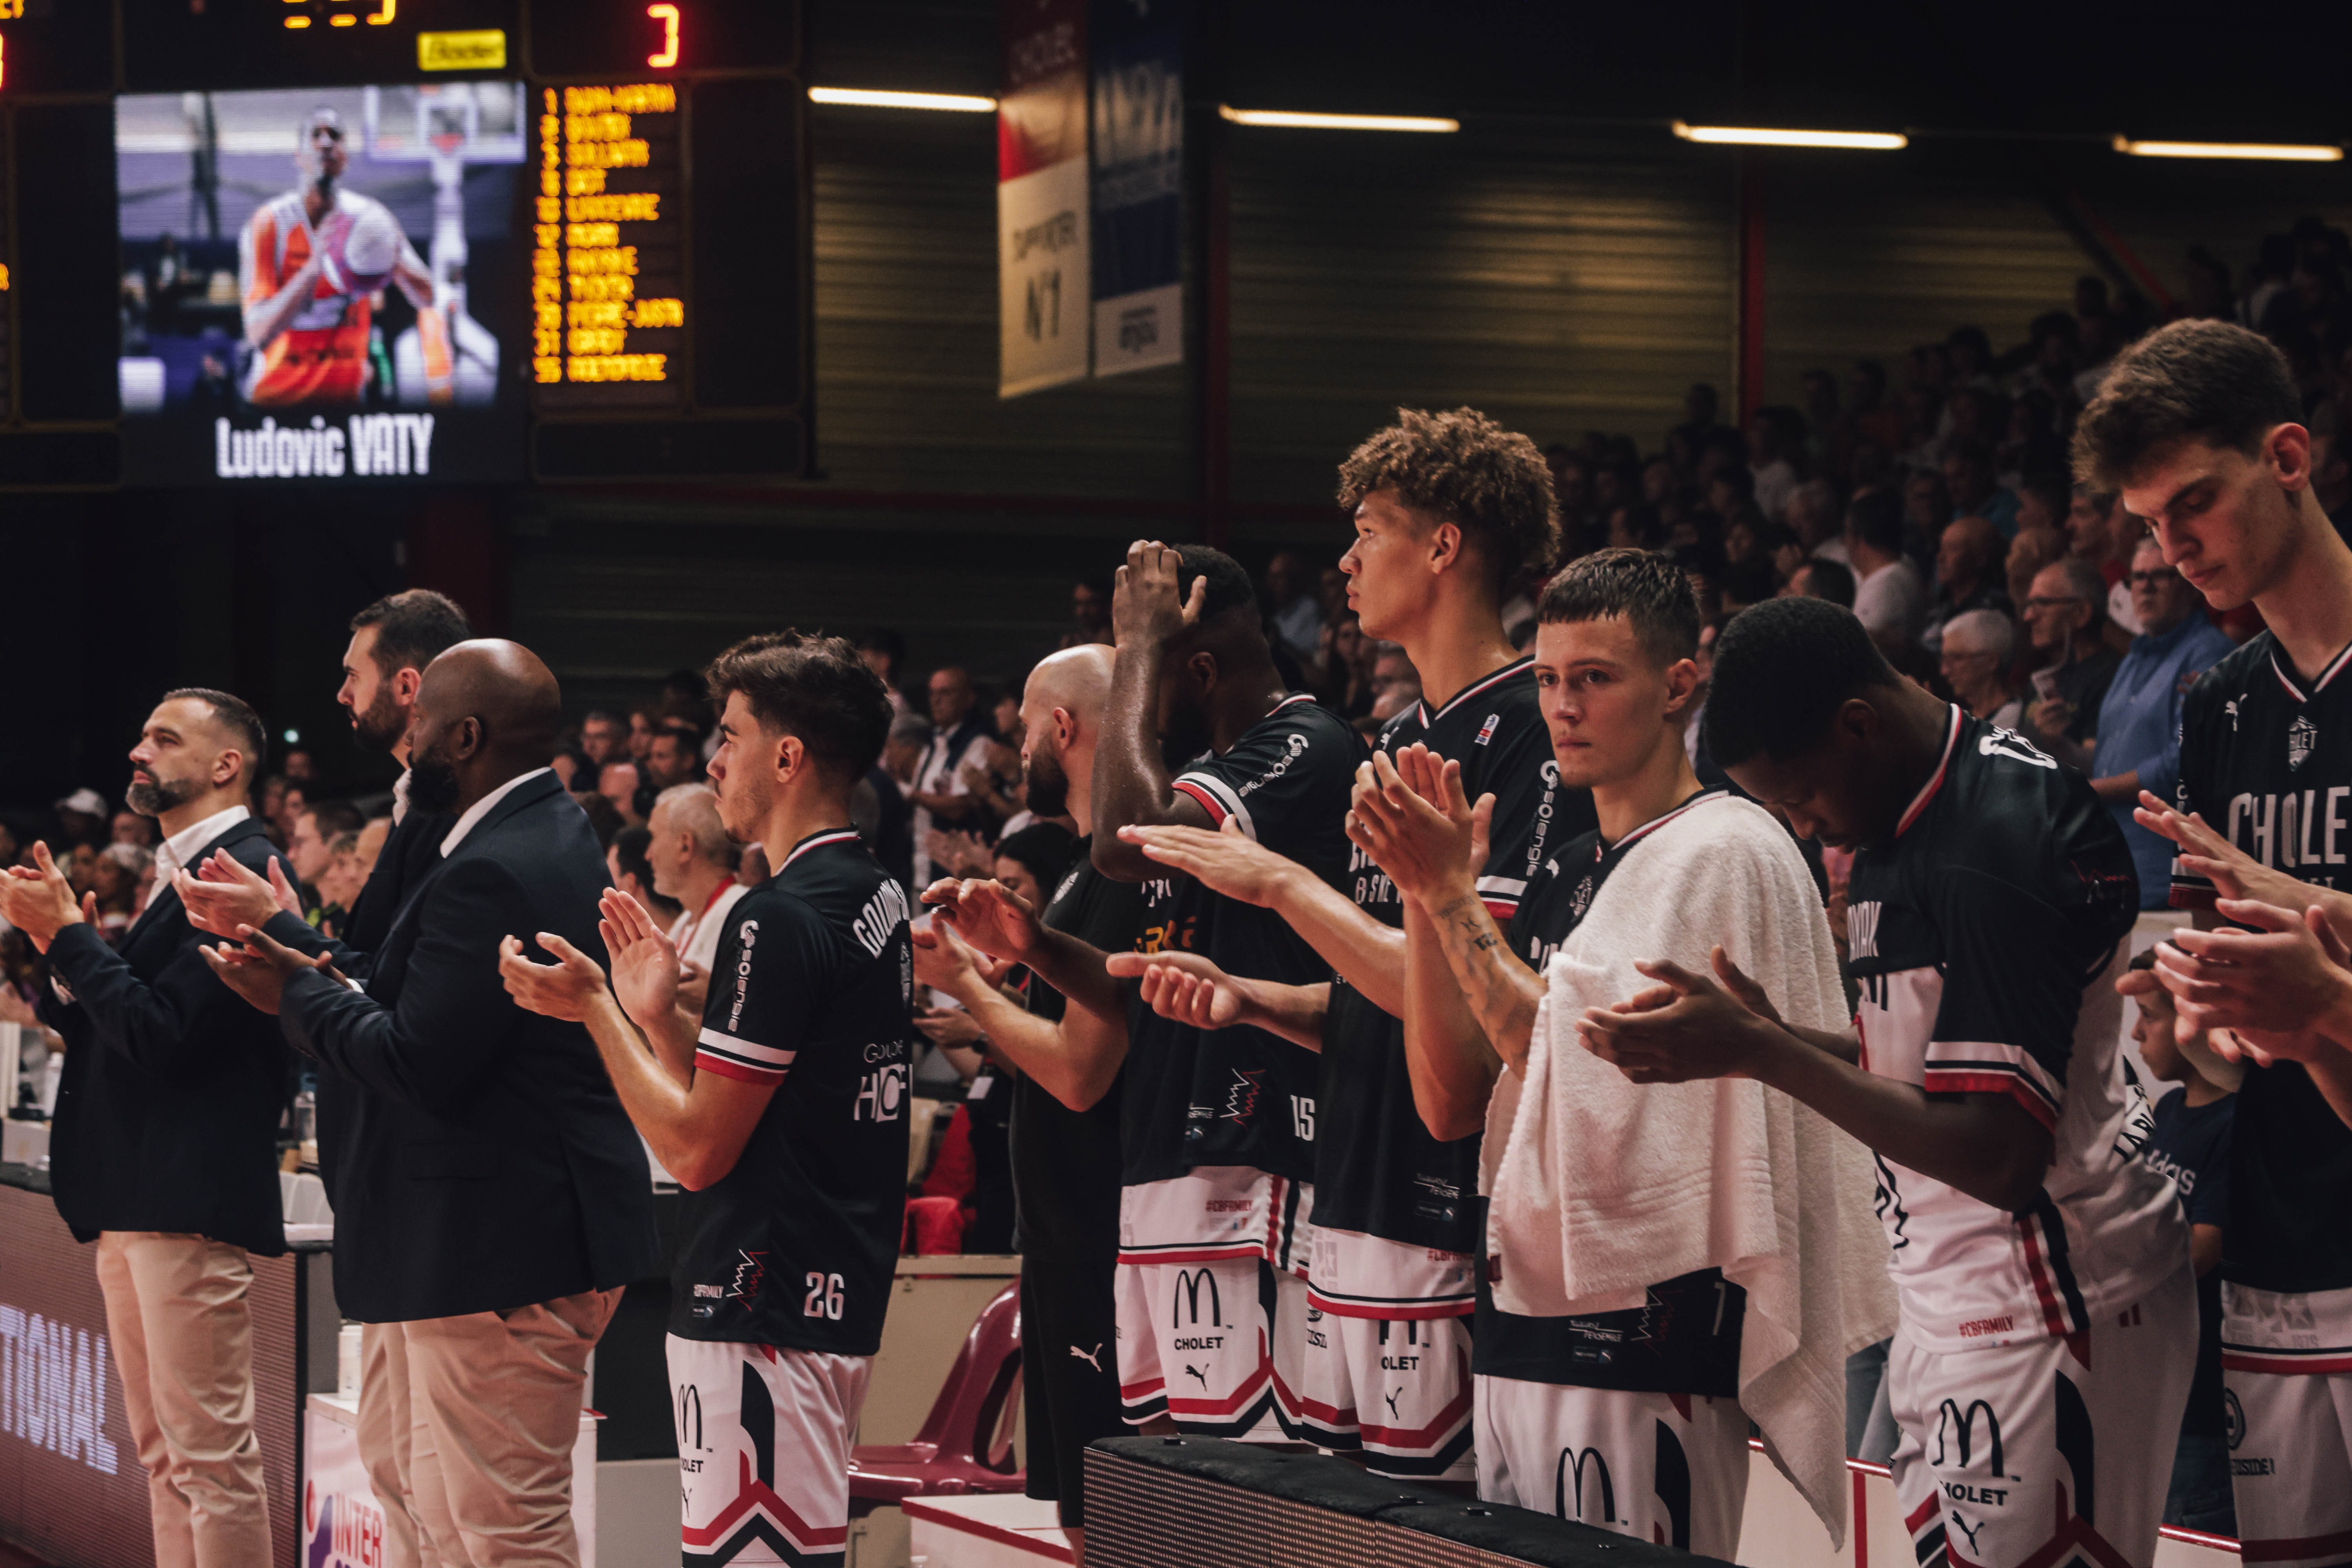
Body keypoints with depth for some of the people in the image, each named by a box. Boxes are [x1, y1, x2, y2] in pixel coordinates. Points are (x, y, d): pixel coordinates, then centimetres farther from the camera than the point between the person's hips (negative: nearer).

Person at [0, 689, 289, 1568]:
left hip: (188, 1199, -11)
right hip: (133, 1201, 11)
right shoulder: (182, 874, 19)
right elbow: (120, 1033, 17)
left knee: (210, 1448, -9)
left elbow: (159, 1031, -21)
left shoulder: (240, 872, -13)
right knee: (161, 1453, 13)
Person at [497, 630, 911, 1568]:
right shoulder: (876, 897, 12)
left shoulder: (782, 917, -18)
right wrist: (658, 1016, 13)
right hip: (839, 1303, 10)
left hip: (761, 1310, -10)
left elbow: (698, 1148, -17)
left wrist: (594, 1009, -8)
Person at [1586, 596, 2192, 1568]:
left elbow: (2000, 1158, -22)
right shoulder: (1895, 820, 11)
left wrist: (1761, 1052, -19)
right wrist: (1758, 1035, 6)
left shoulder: (1998, 843, -19)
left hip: (2047, 1312, -9)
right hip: (1958, 1306, 9)